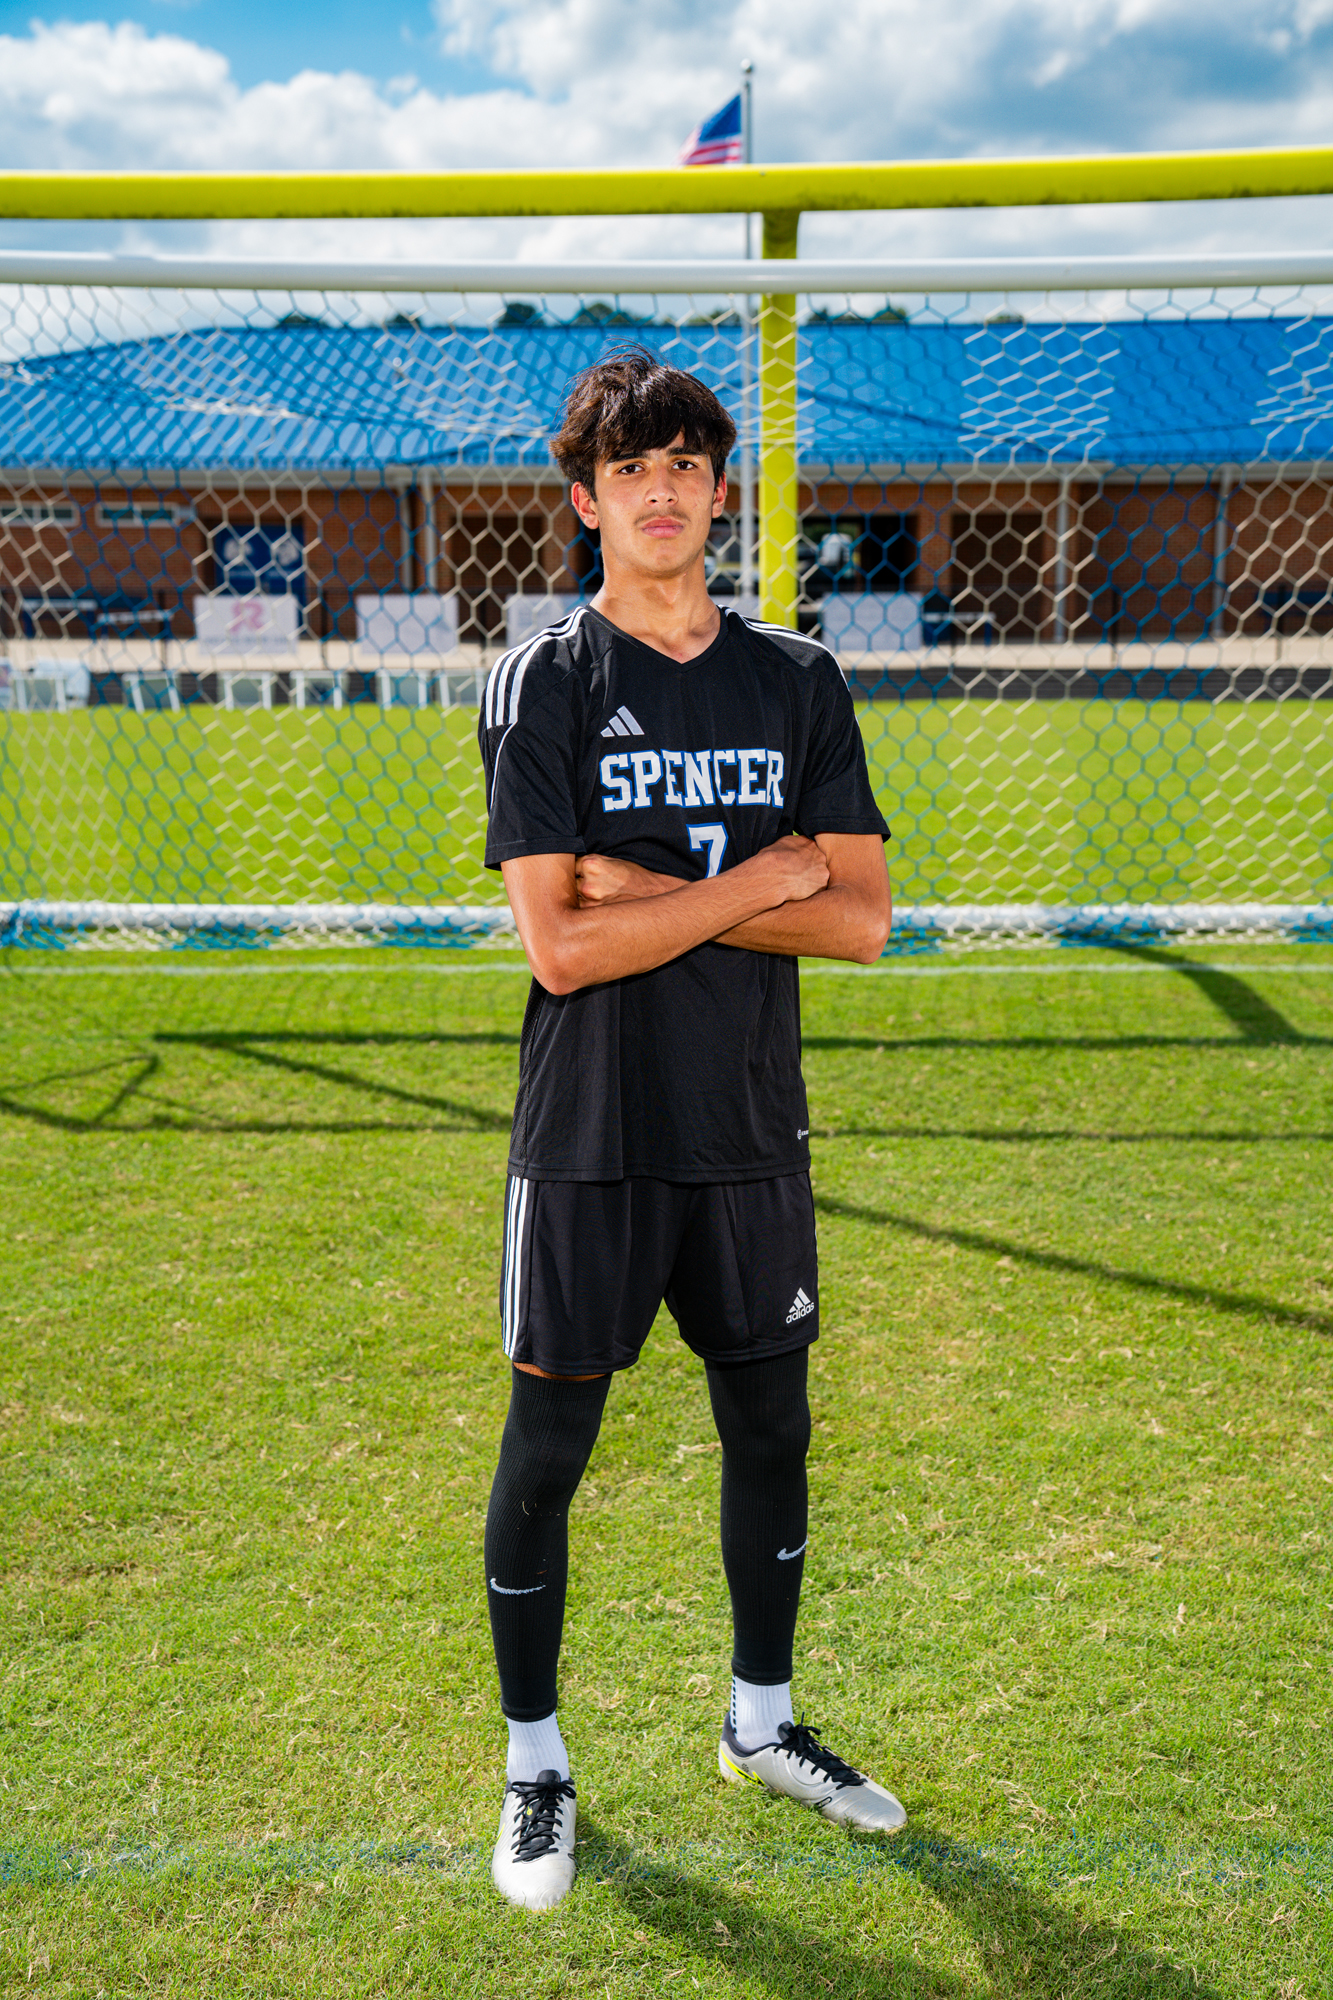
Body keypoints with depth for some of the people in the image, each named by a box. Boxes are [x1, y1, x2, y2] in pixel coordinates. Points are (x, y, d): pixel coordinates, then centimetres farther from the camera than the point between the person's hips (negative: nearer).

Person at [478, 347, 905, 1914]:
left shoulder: (798, 683, 5)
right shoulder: (541, 686, -6)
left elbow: (862, 920, -4)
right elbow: (559, 945, -17)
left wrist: (655, 890, -14)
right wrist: (757, 881, -13)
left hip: (753, 1133, 4)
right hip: (591, 1139, -3)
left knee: (770, 1431, 15)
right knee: (543, 1455, 6)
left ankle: (760, 1724, 37)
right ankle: (536, 1766, 27)